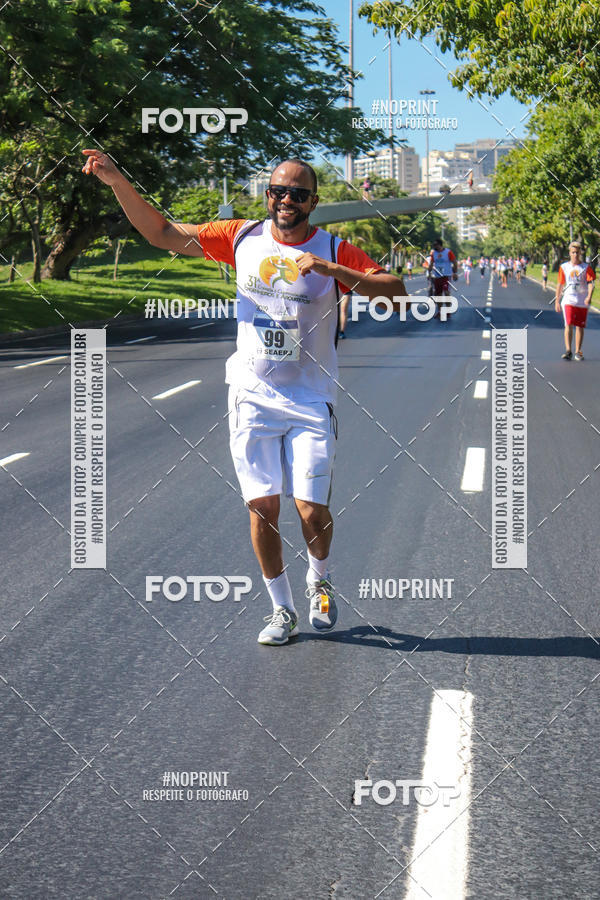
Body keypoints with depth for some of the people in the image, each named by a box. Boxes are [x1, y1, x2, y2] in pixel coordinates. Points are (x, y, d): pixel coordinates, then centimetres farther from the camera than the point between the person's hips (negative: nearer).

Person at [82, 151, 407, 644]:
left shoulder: (335, 251, -4)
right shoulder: (242, 238, 3)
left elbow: (396, 291, -14)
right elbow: (162, 233, 7)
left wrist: (334, 270, -25)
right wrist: (118, 182, -4)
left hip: (311, 401, -2)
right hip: (252, 396, 2)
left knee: (313, 511, -8)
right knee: (262, 506, 0)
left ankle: (319, 579, 25)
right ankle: (282, 609, 17)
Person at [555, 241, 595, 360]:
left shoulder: (586, 267, 3)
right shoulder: (564, 267, 6)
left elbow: (590, 283, -6)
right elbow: (560, 285, 11)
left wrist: (589, 296, -23)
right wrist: (557, 301, 7)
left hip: (583, 302, 1)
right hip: (568, 300, -1)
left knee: (580, 327, 7)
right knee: (569, 325, -15)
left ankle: (578, 352, 16)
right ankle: (568, 351, -20)